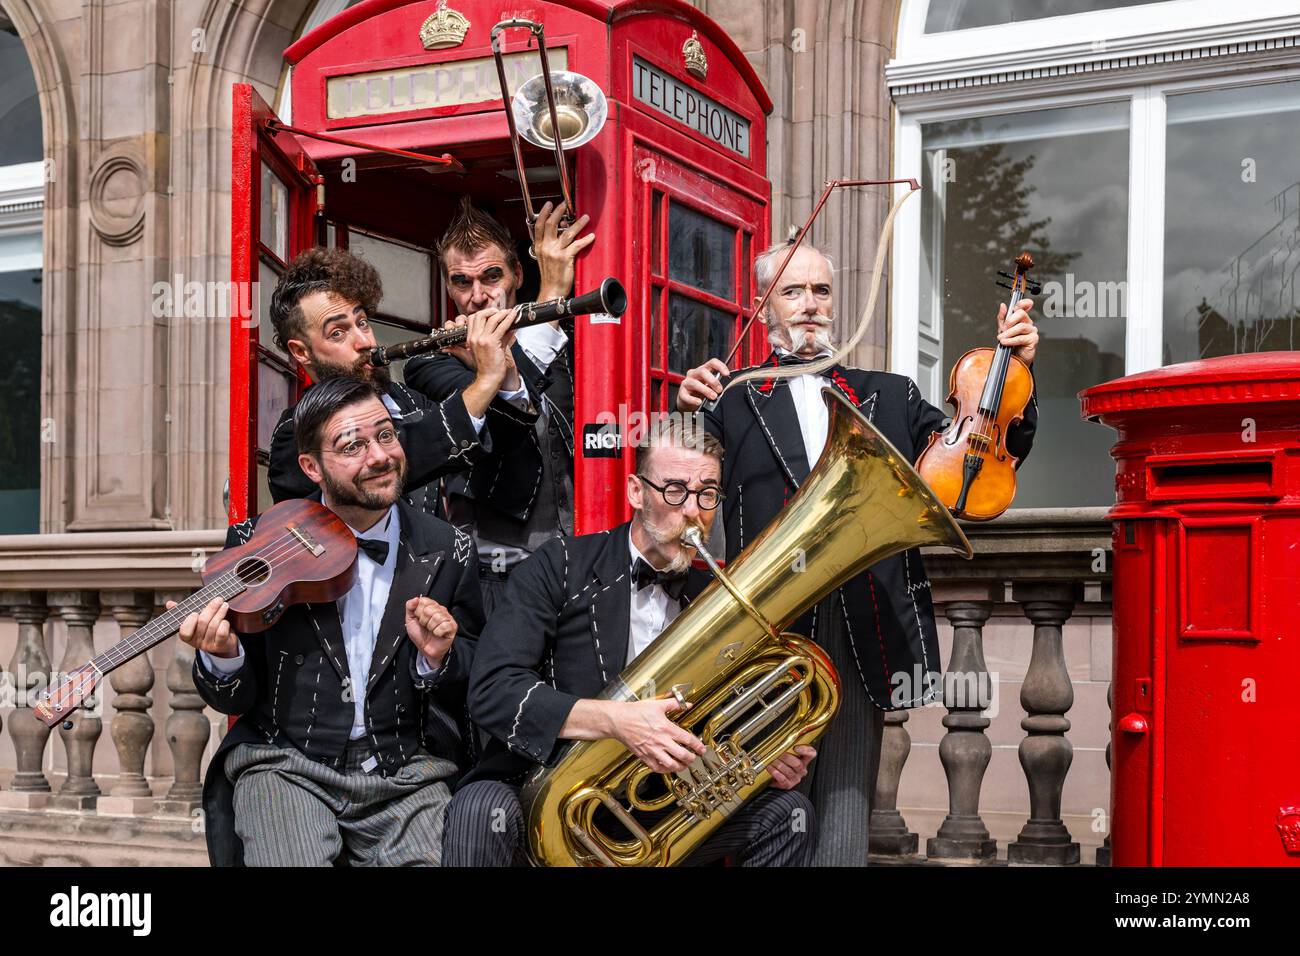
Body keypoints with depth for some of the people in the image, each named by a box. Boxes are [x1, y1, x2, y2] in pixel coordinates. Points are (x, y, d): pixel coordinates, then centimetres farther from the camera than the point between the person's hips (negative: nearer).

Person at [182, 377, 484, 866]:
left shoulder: (446, 551, 3)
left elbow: (477, 685, 12)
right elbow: (235, 700, 5)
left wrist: (436, 658, -10)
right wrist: (222, 657, -17)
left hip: (405, 773, 1)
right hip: (286, 766, -1)